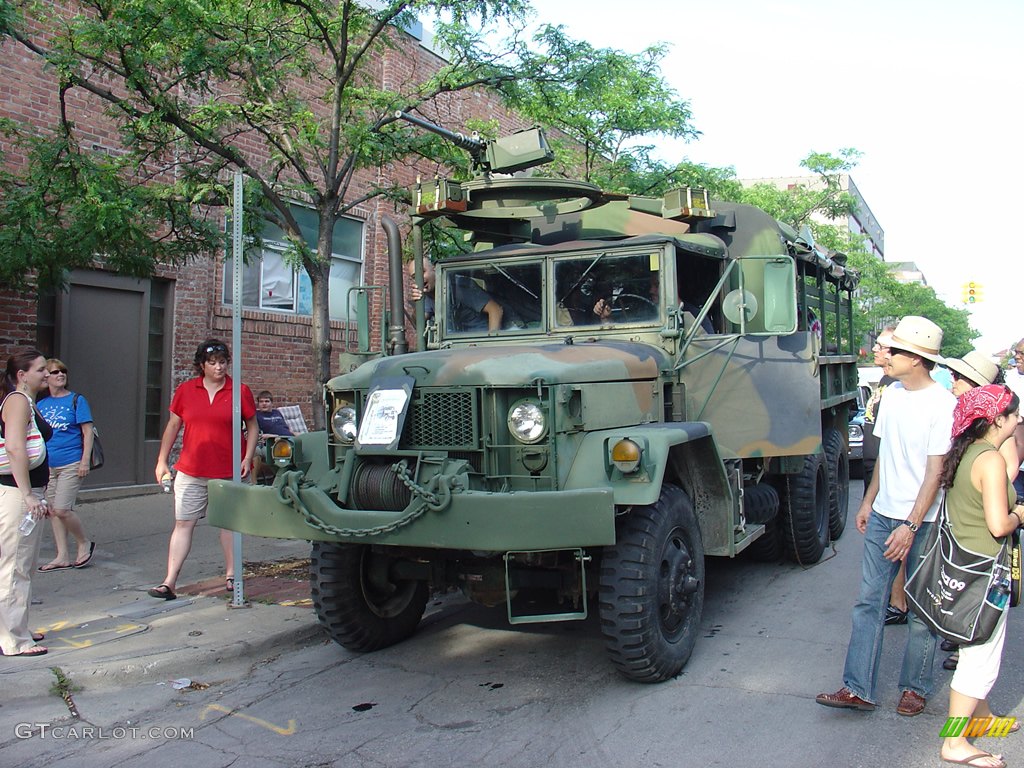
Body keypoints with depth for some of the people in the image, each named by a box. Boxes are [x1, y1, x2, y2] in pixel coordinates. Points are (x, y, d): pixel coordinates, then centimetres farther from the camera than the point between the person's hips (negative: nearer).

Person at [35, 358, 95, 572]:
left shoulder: (76, 400, -3)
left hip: (71, 465, -5)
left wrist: (85, 461, -13)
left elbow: (88, 432, -6)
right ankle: (63, 557, 17)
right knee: (52, 511, 8)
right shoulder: (41, 403, 10)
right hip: (47, 466, 6)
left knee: (62, 510, -12)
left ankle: (84, 544, 11)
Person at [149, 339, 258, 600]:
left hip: (229, 472, -1)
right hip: (191, 472, 1)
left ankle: (231, 575, 21)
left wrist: (248, 458, -6)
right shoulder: (185, 390, 5)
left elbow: (253, 427, 5)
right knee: (183, 524, 1)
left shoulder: (240, 391, 0)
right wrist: (162, 461, 8)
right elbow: (172, 426, 11)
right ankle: (169, 582, 4)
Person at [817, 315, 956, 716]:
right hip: (883, 516, 6)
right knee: (869, 601, 4)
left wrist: (911, 526, -20)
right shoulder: (893, 393, 7)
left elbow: (935, 471, -17)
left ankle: (915, 688, 24)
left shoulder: (942, 404, -15)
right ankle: (857, 688, 8)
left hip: (923, 522, -6)